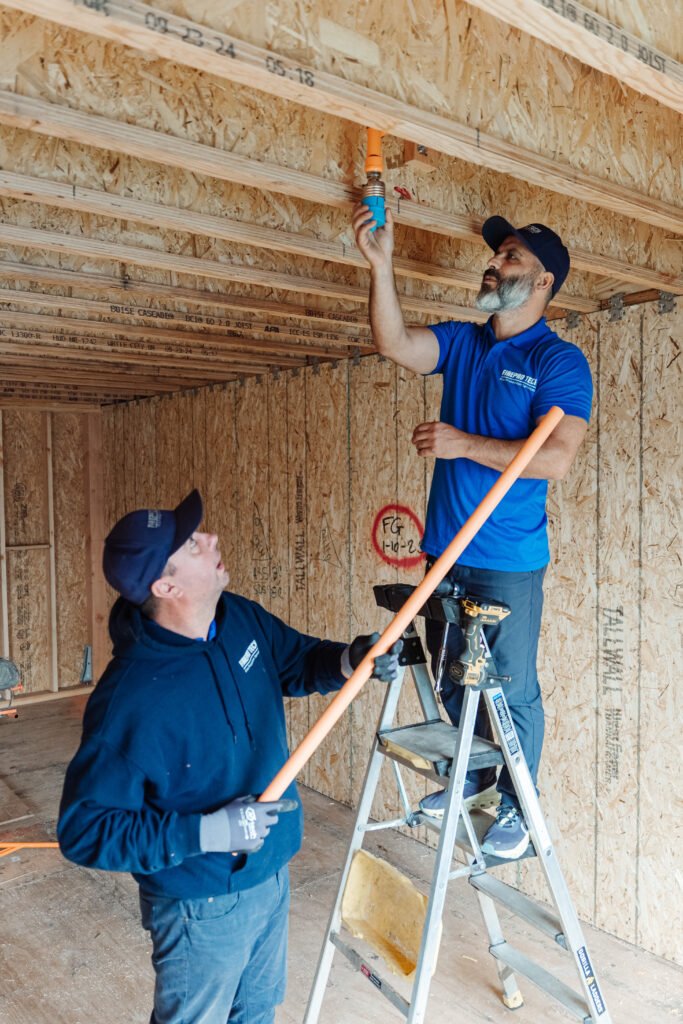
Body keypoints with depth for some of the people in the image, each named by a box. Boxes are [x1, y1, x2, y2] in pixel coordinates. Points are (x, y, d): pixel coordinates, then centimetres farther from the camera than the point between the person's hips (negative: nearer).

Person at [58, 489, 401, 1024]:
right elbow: (83, 829, -25)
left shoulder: (241, 618, -11)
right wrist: (207, 831, -32)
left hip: (271, 875, 6)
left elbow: (297, 659, 7)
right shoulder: (128, 698, -31)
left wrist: (349, 659, -14)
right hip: (203, 907, -6)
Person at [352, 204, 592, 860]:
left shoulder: (559, 361, -8)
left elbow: (555, 459, -20)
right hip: (445, 551, 6)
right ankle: (472, 777, 40)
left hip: (509, 560, -6)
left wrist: (464, 444, -21)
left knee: (513, 690, 6)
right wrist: (380, 263, -16)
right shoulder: (461, 342, 10)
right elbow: (394, 344, -8)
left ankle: (518, 806, 26)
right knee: (452, 679, 19)